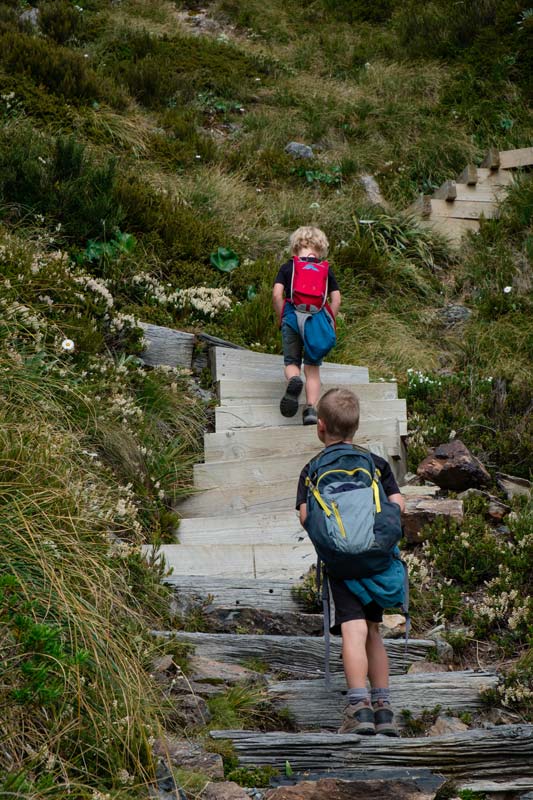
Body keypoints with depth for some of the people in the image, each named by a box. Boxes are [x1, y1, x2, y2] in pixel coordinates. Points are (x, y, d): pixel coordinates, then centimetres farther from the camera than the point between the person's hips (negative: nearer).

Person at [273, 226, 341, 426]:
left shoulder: (287, 267, 8)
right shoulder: (326, 270, 11)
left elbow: (276, 294, -3)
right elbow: (336, 299, 5)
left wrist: (282, 318, 7)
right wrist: (328, 322, 11)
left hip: (292, 316, -1)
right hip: (318, 318, 1)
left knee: (291, 361, 11)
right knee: (313, 367, 8)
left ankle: (293, 380, -25)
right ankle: (311, 408, -7)